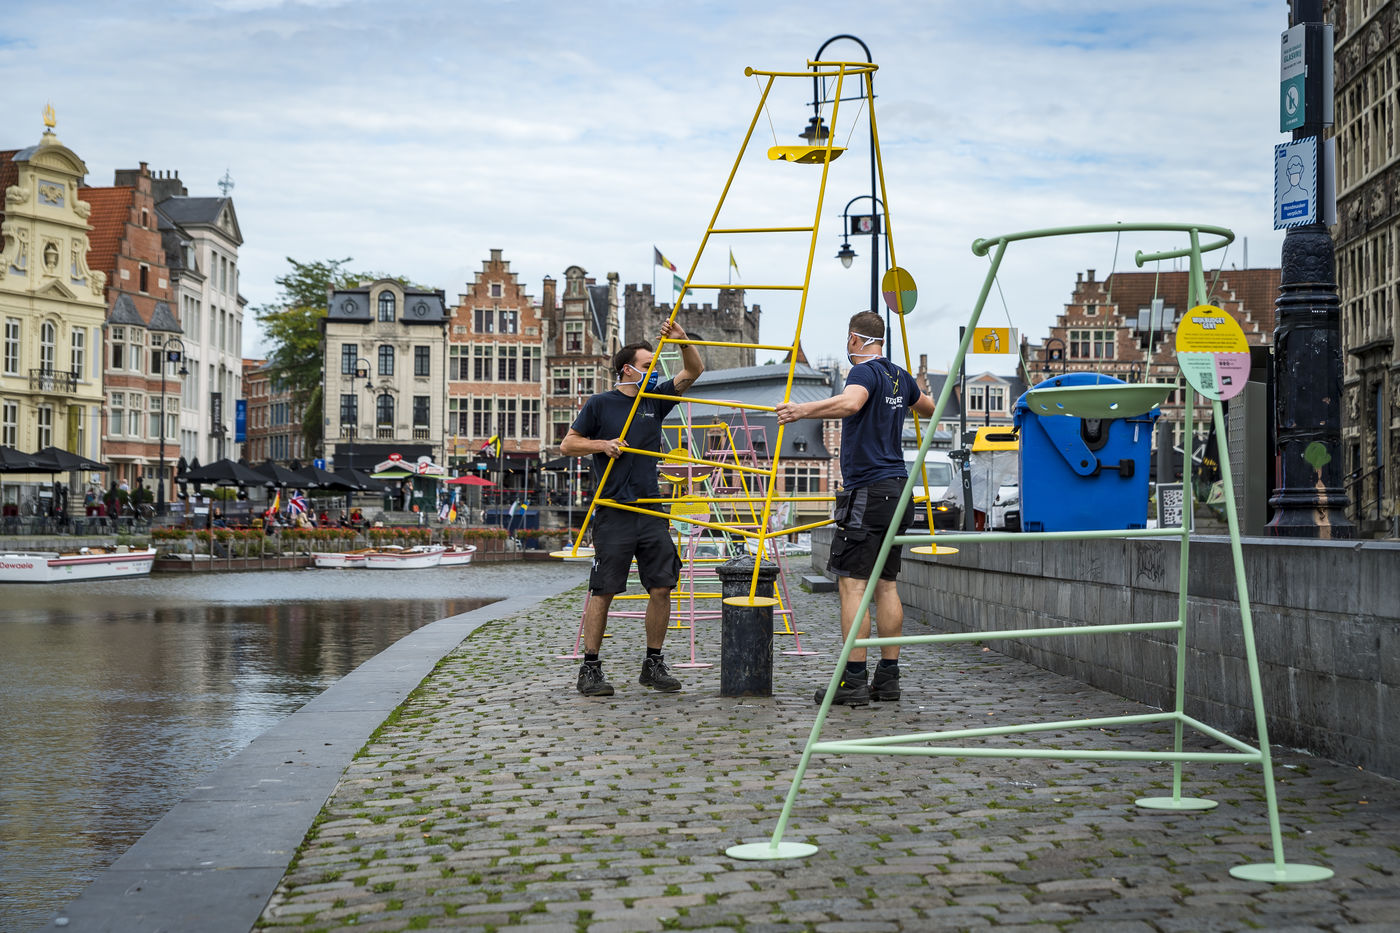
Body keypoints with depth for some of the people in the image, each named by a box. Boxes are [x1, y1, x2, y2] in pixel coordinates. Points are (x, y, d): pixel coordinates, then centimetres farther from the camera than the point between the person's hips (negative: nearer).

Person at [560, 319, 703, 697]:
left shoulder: (655, 400, 13)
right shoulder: (600, 404, 1)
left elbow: (693, 372, 11)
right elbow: (567, 445, 4)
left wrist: (683, 342, -5)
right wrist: (602, 444, -10)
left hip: (652, 511, 5)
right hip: (613, 513, -5)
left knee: (662, 587, 1)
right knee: (603, 590, -3)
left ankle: (653, 665, 13)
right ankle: (590, 669, 4)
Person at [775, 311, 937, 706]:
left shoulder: (865, 372, -10)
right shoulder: (900, 377, 15)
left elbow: (850, 403, -34)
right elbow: (929, 407, 35)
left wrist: (802, 410, -40)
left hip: (866, 490, -9)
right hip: (897, 488, 9)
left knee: (853, 583, -8)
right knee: (885, 583, 10)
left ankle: (854, 681, -11)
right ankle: (888, 677, 10)